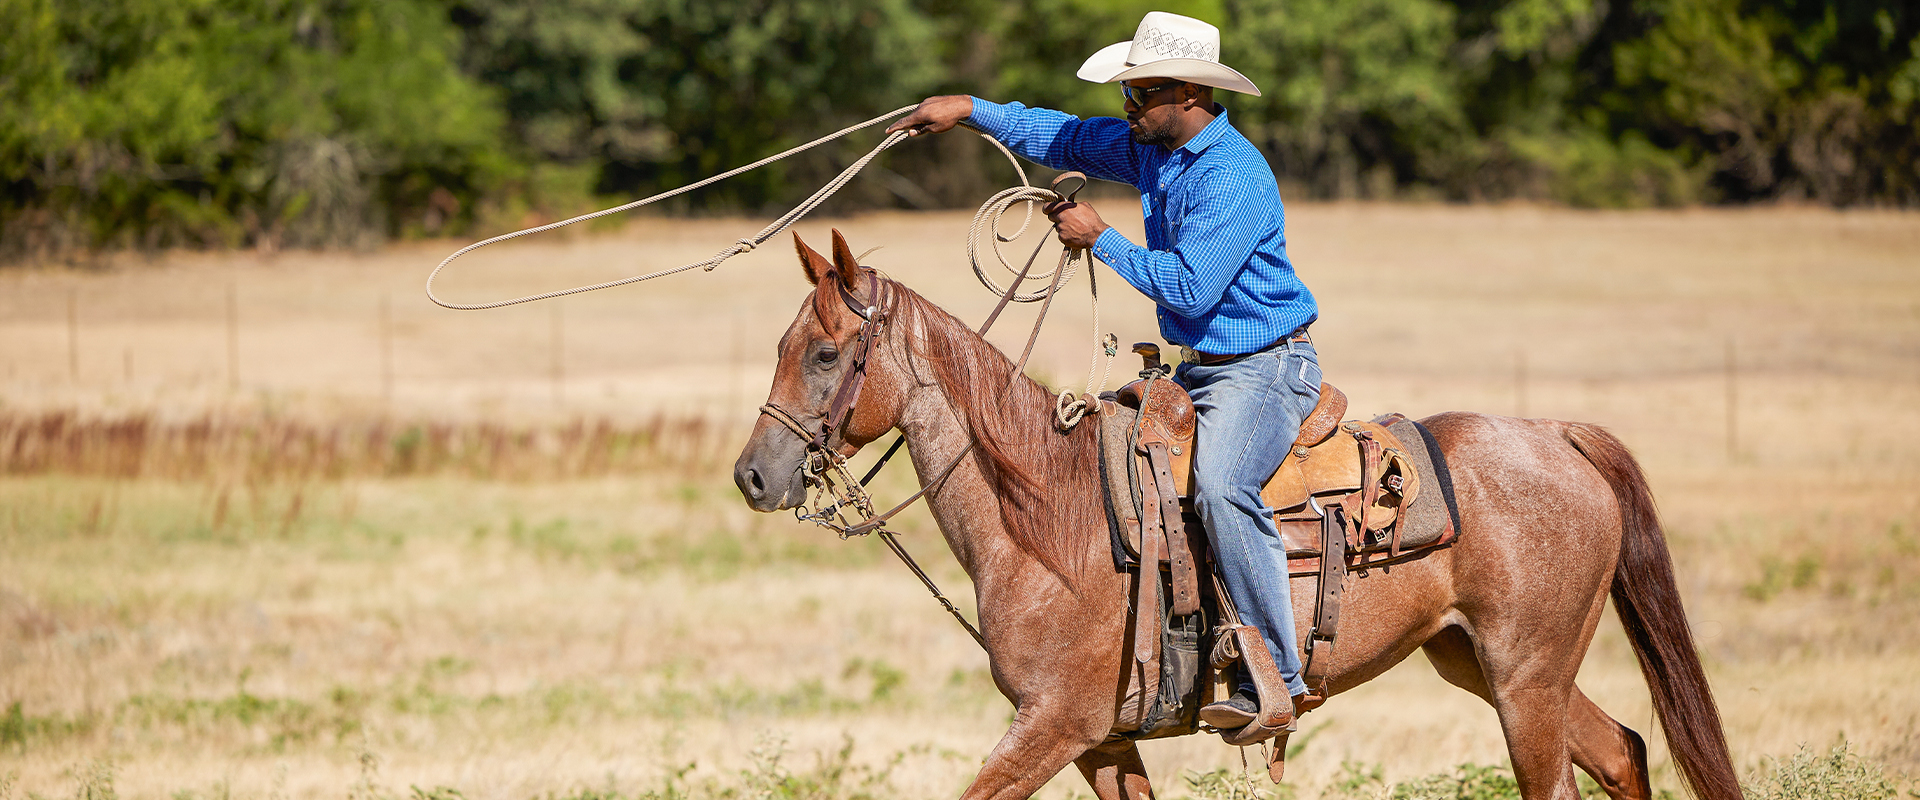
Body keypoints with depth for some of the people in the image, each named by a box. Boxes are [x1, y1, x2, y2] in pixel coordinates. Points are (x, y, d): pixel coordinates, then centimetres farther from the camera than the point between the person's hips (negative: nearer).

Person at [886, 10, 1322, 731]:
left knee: (1221, 489, -33)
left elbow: (1189, 287, -25)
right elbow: (1066, 138, 21)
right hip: (1196, 368, 11)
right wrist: (971, 111, 16)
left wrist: (1100, 239, -15)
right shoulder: (1149, 146, 6)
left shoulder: (1235, 178, -22)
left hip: (1264, 368, -11)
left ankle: (1275, 679, -33)